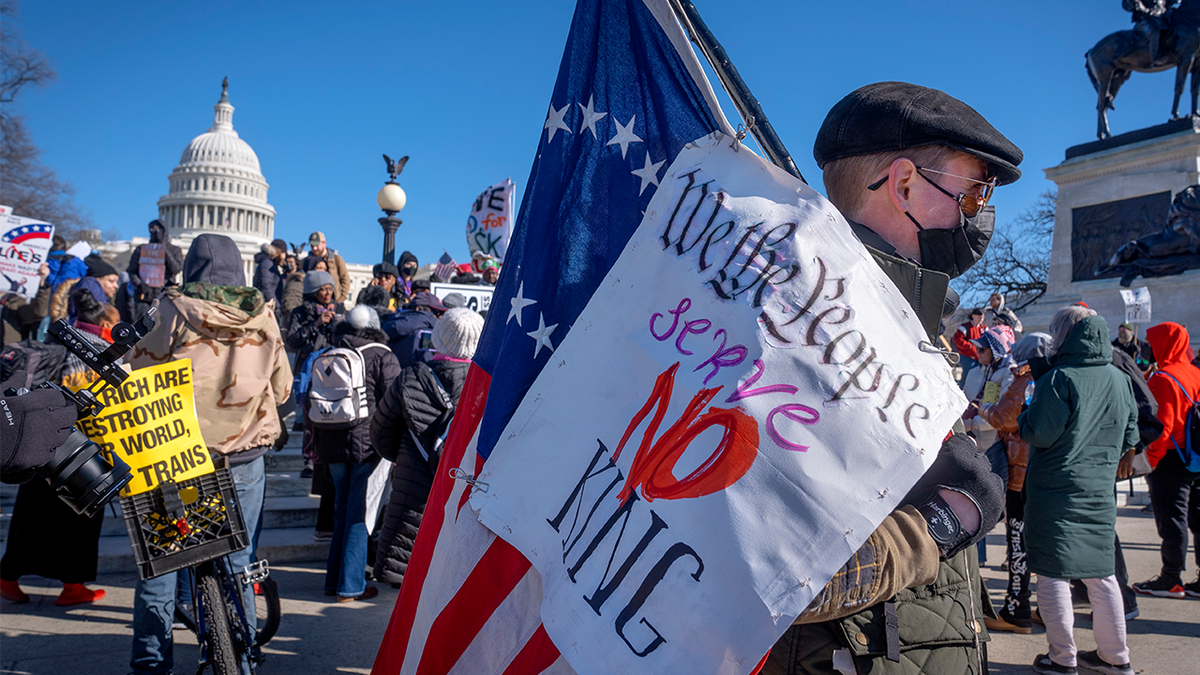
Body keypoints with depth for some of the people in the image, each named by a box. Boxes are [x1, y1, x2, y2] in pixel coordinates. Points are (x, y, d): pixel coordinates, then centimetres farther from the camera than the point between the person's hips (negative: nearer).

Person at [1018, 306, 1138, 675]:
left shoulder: (1059, 378, -15)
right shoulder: (1120, 379, 6)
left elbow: (1039, 433, -17)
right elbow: (1130, 436, 13)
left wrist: (1024, 415, 2)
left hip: (1055, 491, -6)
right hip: (1100, 490, 7)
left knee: (1053, 574, 3)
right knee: (1101, 573, 16)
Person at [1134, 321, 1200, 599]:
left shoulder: (1163, 379, -16)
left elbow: (1161, 426, -20)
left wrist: (1149, 459, -12)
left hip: (1170, 461, -8)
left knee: (1171, 519, -1)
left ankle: (1171, 580, 6)